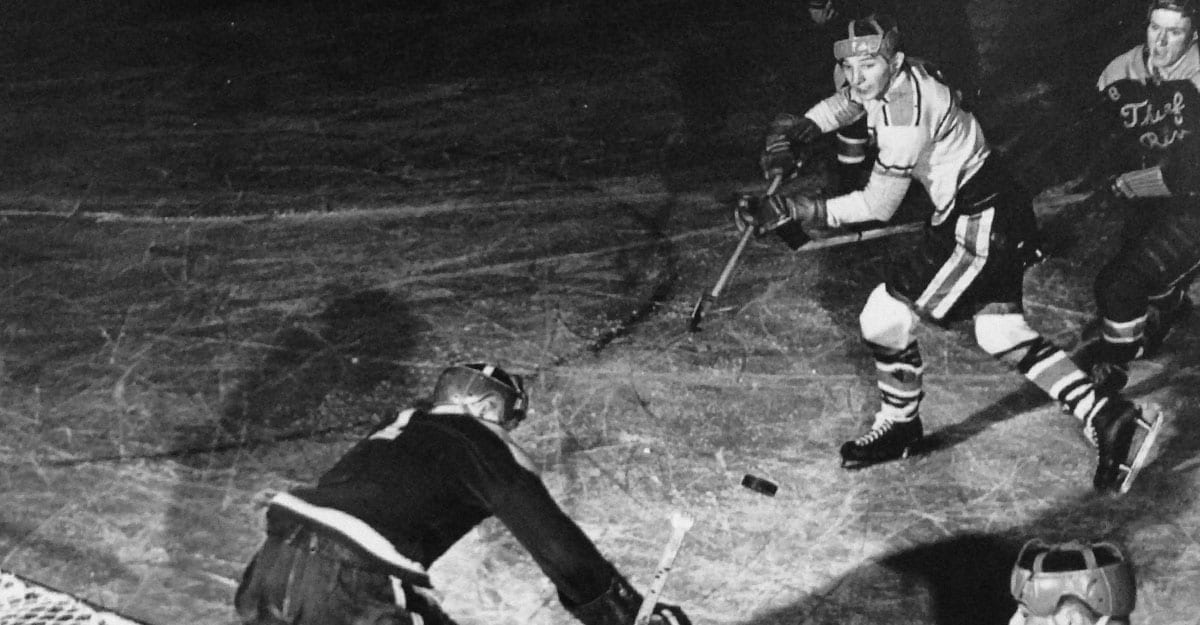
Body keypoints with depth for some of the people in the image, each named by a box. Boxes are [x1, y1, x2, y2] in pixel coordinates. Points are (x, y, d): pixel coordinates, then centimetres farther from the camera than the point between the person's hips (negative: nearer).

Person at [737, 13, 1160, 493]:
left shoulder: (906, 113, -27)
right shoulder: (884, 80, 0)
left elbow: (877, 206, -22)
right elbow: (845, 102, 23)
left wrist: (795, 210, -21)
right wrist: (795, 133, 6)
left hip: (982, 228, -10)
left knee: (887, 310, -5)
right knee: (1003, 336, 12)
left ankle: (899, 424, 16)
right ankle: (1107, 418, 14)